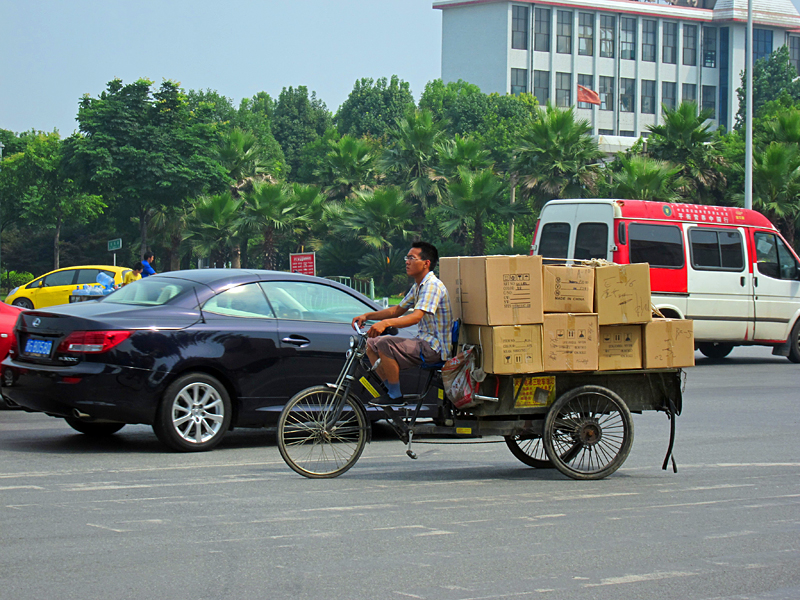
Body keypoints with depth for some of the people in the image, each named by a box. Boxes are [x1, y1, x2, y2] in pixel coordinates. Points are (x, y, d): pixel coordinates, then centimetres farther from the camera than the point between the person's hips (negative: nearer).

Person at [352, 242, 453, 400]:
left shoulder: (432, 286, -18)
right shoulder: (417, 287, 15)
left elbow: (416, 317, -30)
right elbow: (397, 310, 21)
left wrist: (385, 323, -43)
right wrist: (367, 316, 8)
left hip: (434, 347, -11)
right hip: (423, 342, 11)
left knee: (385, 344, -27)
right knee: (371, 344, 10)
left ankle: (396, 395, -17)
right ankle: (389, 390, 10)